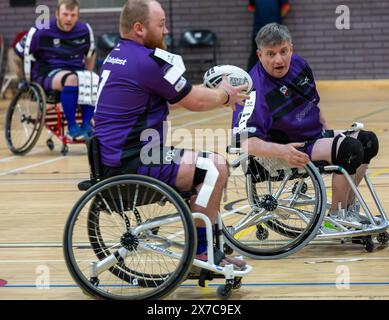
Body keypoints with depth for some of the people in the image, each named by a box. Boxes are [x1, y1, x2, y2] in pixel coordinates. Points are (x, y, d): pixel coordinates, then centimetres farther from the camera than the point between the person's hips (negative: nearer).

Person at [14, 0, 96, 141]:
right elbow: (19, 53, 1)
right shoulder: (41, 32, -7)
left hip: (76, 71, 4)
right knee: (71, 79, -40)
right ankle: (72, 128, -30)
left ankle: (86, 125, -19)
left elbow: (90, 54, 23)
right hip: (48, 72, -4)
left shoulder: (85, 30, 5)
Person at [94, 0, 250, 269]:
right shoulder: (148, 60, -16)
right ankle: (200, 253, -2)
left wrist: (217, 93, 19)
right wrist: (226, 96, 12)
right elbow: (195, 102, -7)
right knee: (216, 167, -10)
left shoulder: (116, 56, 15)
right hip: (133, 166, -10)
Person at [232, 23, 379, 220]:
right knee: (349, 148, -25)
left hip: (315, 136, 9)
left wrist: (328, 132, 19)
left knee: (368, 141, 11)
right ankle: (335, 218, -12)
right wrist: (282, 151, -46)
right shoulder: (256, 90, -25)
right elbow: (245, 141, -34)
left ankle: (348, 210, 19)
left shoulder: (299, 64, 0)